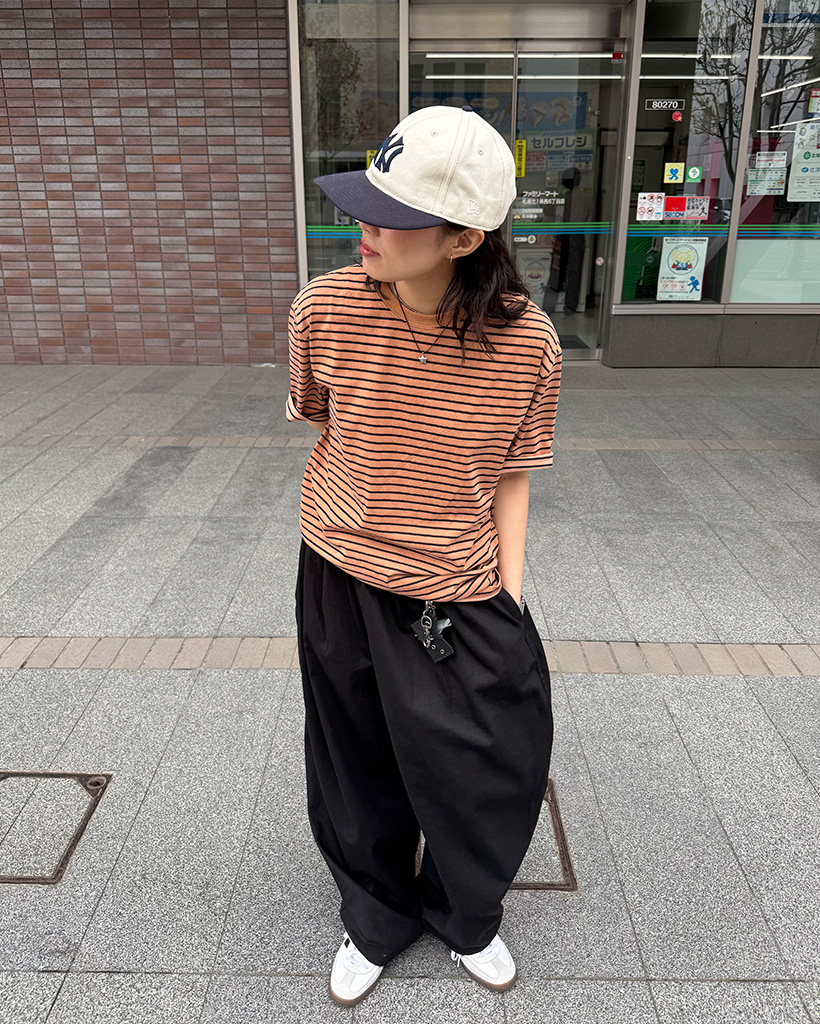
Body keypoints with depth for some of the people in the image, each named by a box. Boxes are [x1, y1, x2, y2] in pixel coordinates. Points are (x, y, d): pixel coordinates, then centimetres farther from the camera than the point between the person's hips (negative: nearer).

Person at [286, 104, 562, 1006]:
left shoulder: (527, 343, -16)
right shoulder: (324, 309, -14)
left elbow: (509, 478, -4)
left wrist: (509, 606, -7)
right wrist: (343, 509, 9)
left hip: (461, 594, -1)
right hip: (341, 581, 1)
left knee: (490, 773, 11)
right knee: (359, 769, 18)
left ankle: (465, 917, 47)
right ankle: (376, 917, 49)